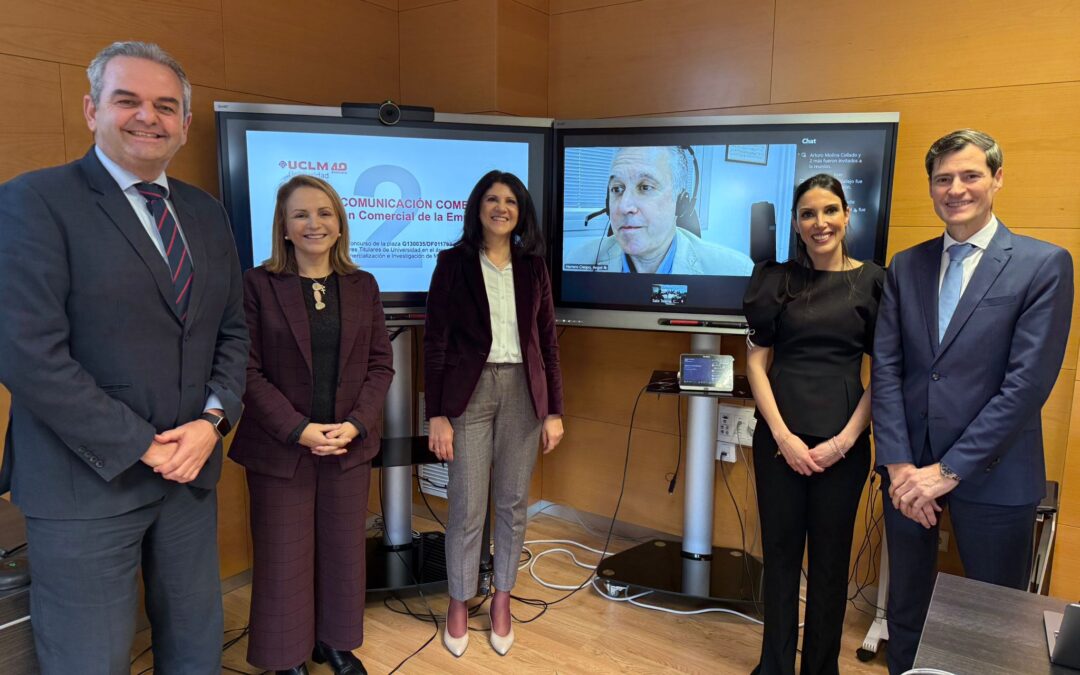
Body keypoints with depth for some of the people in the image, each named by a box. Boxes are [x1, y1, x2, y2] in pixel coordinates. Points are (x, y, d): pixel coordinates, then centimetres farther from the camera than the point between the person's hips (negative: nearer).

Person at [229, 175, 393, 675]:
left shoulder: (363, 285, 5)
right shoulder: (258, 284, -6)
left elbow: (381, 363, 3)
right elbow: (248, 369, -9)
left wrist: (355, 423, -10)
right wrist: (299, 430, -16)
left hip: (349, 445, 3)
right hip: (281, 447, -3)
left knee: (342, 550, 14)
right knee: (285, 558, 9)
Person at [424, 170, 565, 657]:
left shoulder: (533, 267, 7)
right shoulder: (453, 263, -1)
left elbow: (547, 341, 8)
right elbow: (435, 342, -4)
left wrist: (554, 410, 4)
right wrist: (436, 414, -9)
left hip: (523, 392, 3)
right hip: (470, 391, -2)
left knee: (513, 503, 11)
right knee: (467, 507, 3)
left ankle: (502, 600, 29)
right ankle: (459, 603, 23)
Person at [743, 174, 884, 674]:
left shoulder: (873, 282, 1)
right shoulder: (776, 279, 2)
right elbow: (756, 361, 0)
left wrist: (844, 440, -8)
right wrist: (782, 434, -9)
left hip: (842, 440, 0)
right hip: (779, 435, 1)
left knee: (830, 558, 10)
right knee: (780, 552, 10)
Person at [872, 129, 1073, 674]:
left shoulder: (1045, 265, -5)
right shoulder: (905, 267, 6)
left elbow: (1028, 381, -13)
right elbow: (886, 369, 0)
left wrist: (949, 470, -15)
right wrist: (899, 464, -9)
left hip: (991, 476, -3)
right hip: (909, 470, 3)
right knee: (905, 608, 17)